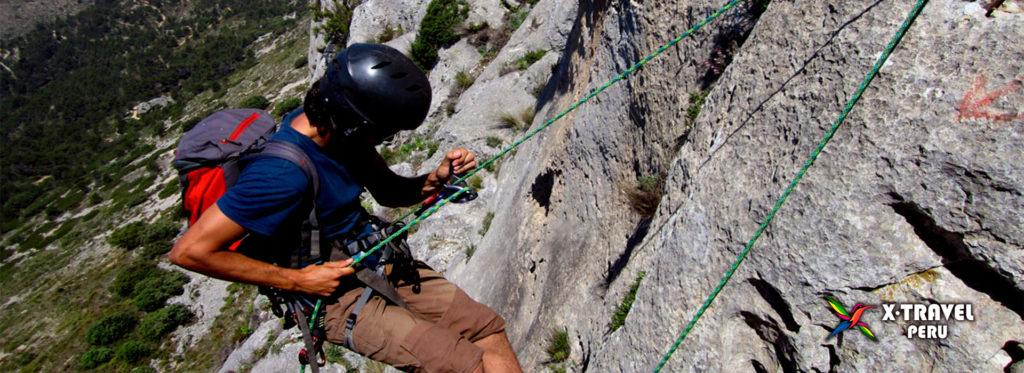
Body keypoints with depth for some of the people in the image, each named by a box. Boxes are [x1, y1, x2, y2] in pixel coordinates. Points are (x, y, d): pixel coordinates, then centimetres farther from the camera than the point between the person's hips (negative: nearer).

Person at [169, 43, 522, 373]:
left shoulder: (335, 127, -5)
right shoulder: (284, 173, -30)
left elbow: (390, 192, 8)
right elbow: (188, 251, -25)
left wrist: (436, 178, -13)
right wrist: (297, 280, -21)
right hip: (337, 295, -7)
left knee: (489, 328, 2)